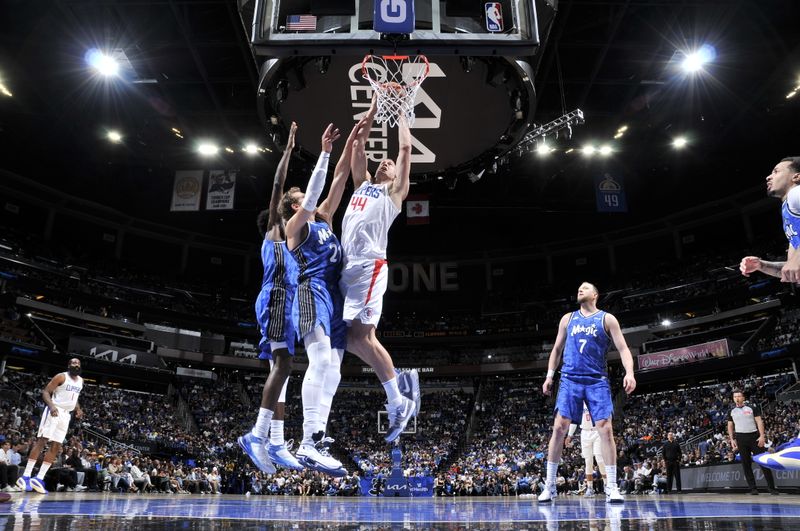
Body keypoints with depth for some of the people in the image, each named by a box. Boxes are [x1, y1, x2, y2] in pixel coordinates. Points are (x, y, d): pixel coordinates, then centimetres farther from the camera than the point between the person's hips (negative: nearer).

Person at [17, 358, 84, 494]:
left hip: (66, 414, 7)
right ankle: (26, 476, -8)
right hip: (54, 411, -7)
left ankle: (39, 479, 4)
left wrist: (78, 409, 8)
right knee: (41, 441, -11)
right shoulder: (61, 377, -8)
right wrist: (51, 405, -26)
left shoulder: (81, 381, 14)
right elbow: (45, 392, -10)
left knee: (56, 447, 2)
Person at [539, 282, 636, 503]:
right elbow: (557, 349, 19)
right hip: (570, 379, 2)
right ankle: (549, 485, 2)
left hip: (597, 381, -2)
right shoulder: (568, 319, 14)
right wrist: (549, 375, 11)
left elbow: (623, 348, -2)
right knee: (559, 428, -6)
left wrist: (629, 372, -19)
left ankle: (611, 487, 1)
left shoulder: (607, 319, 5)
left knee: (605, 429, -9)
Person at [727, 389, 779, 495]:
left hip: (754, 436, -2)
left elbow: (759, 421, -3)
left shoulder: (752, 408, 2)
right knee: (746, 463, 2)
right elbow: (730, 426, 12)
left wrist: (762, 436, -13)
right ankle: (753, 488, 6)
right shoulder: (732, 411, 8)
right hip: (741, 438, 2)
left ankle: (771, 487, 3)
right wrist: (732, 440, 4)